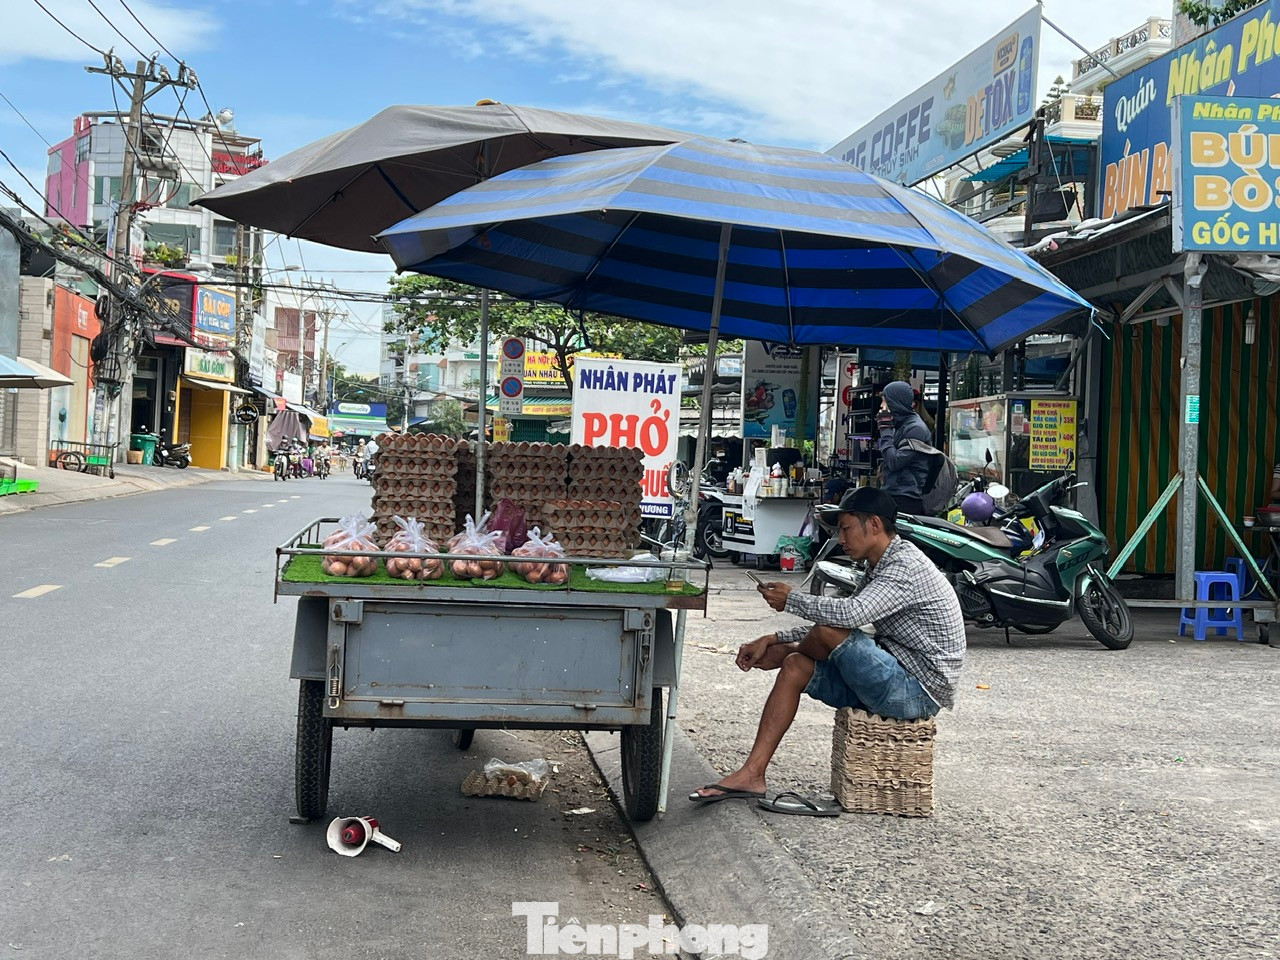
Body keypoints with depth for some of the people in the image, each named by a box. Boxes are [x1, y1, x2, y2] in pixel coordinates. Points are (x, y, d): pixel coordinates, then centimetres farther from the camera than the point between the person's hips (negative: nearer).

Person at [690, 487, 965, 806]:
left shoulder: (907, 566, -17)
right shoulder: (883, 568, 16)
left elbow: (850, 613, -32)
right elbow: (850, 620, 18)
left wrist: (791, 600, -16)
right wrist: (773, 639, 8)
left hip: (918, 690, -10)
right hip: (894, 682, 10)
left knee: (829, 631, -23)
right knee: (794, 667, -1)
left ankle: (780, 655, 14)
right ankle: (751, 775, -7)